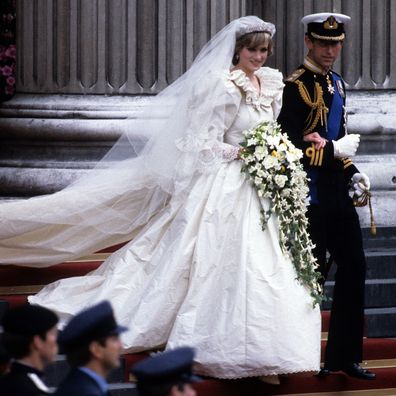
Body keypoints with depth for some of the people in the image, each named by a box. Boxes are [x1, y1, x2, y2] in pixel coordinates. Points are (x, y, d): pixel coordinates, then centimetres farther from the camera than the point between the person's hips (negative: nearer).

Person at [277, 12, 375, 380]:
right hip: (310, 195, -8)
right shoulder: (296, 86, -13)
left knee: (354, 267, 7)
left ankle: (344, 356, 15)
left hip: (337, 195, 8)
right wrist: (334, 150, -18)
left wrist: (352, 173, 10)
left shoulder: (336, 84, 14)